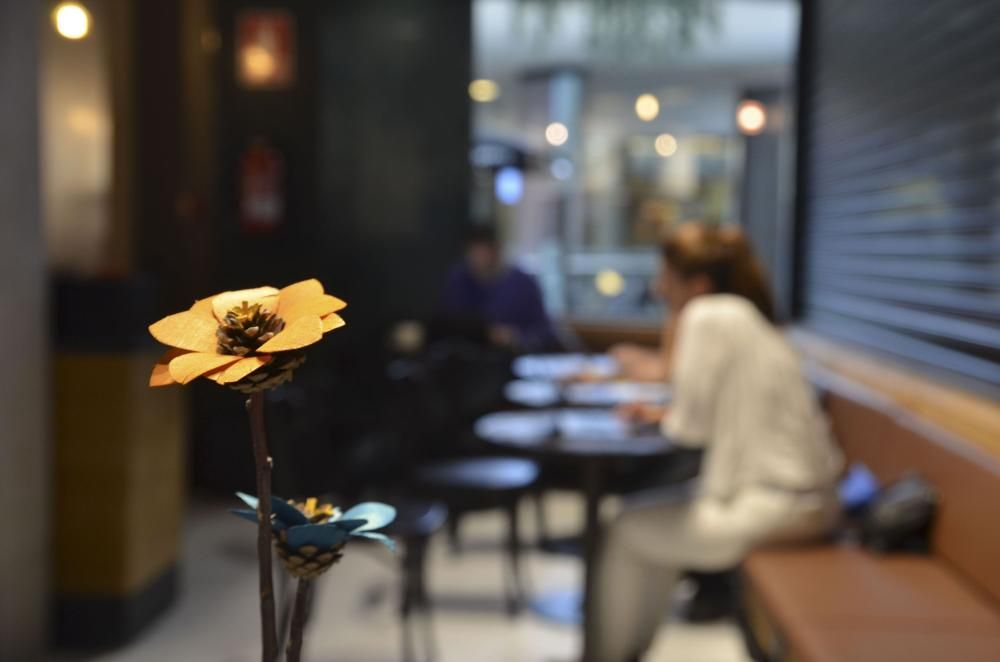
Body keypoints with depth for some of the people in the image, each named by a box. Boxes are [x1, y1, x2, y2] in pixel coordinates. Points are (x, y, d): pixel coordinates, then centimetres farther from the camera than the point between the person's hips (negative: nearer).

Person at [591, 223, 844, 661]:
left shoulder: (710, 315, -13)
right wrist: (662, 414, 11)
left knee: (626, 530, 7)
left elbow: (691, 428, -12)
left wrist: (669, 421, 8)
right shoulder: (745, 315, 14)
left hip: (772, 507, -9)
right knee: (661, 516, 23)